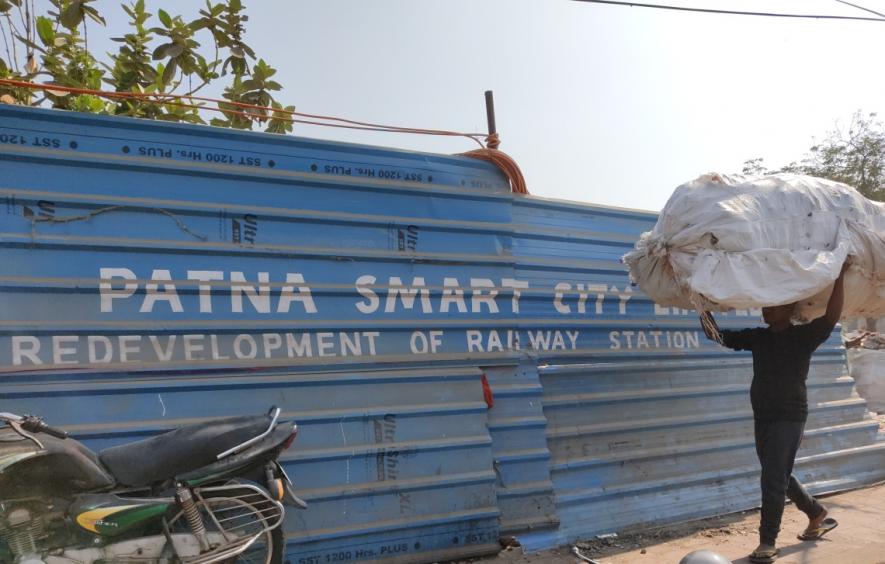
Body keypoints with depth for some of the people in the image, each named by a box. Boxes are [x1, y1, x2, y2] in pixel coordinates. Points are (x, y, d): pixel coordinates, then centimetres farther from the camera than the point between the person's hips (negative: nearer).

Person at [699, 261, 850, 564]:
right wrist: (704, 306, -5)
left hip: (790, 416, -6)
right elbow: (717, 334, 7)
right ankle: (818, 514, 42)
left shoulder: (804, 336, -6)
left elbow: (832, 316, -21)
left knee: (773, 479, -9)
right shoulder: (757, 337, 8)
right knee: (778, 477, 19)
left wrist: (839, 278, -28)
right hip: (762, 416, 6)